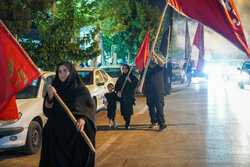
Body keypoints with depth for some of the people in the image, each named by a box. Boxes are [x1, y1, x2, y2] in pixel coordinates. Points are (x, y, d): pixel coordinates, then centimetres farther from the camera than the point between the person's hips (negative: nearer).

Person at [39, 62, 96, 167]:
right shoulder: (54, 88, 8)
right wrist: (50, 97, -16)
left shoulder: (81, 89, 0)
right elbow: (47, 112, 2)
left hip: (76, 133, -2)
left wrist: (83, 119, -24)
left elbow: (90, 108, -4)